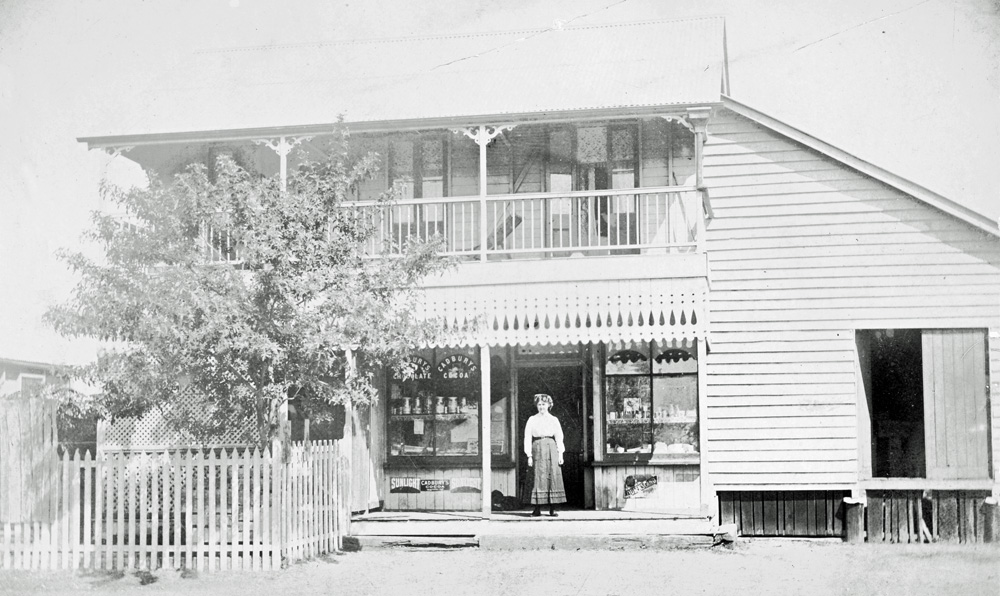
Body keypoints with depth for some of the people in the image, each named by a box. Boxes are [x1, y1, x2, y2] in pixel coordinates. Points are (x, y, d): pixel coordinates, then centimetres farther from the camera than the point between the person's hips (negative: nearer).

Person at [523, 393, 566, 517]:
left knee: (554, 476, -5)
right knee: (539, 477, -7)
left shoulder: (554, 420, 13)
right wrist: (529, 456, -2)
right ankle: (537, 509, -6)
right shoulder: (532, 420, 10)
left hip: (551, 447, 1)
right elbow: (527, 437, 6)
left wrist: (560, 454, 0)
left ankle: (552, 508, -2)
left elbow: (559, 437, 9)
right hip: (538, 447, -1)